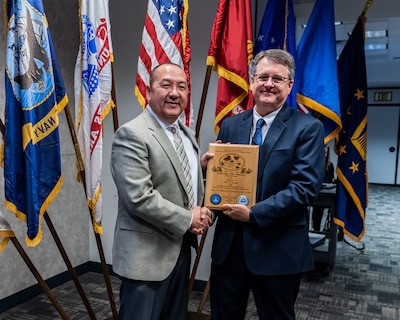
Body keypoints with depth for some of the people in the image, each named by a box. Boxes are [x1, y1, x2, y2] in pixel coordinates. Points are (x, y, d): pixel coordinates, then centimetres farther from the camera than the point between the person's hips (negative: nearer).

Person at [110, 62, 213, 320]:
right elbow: (139, 198, -23)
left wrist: (203, 213, -2)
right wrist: (188, 220, -15)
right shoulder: (131, 134, -15)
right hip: (147, 255, -8)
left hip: (181, 249, 8)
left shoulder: (188, 135, 11)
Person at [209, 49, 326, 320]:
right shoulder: (230, 125, 7)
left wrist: (254, 214, -19)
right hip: (229, 241, 4)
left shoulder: (308, 128, -7)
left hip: (279, 248, -3)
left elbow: (306, 187, -15)